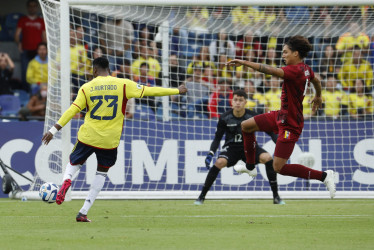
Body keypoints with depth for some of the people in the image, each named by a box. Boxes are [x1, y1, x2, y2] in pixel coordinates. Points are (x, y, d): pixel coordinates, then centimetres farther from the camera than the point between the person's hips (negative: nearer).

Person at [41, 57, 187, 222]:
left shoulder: (87, 88, 0)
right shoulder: (123, 85, -1)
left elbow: (73, 110, -4)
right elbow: (148, 91, 2)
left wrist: (54, 130, -2)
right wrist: (176, 91, 12)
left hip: (88, 137, 0)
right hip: (110, 140, 0)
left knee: (74, 164, 21)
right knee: (102, 172, 18)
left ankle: (66, 180, -16)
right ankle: (83, 213, 11)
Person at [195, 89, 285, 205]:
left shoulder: (253, 116, -12)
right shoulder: (224, 118, -10)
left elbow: (270, 132, -3)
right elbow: (217, 138, -1)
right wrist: (210, 154, -14)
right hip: (231, 147, 0)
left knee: (267, 158, -27)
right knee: (220, 162, -31)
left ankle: (276, 196, -15)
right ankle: (201, 196, -18)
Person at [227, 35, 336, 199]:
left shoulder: (296, 71, -26)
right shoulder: (305, 69, 3)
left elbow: (271, 71, -39)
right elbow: (316, 81, 25)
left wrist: (244, 63, -39)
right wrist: (318, 96, 46)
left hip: (290, 125, -10)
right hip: (281, 116, 10)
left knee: (279, 168, -7)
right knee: (246, 126, 17)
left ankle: (324, 176, -3)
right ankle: (250, 166, 33)